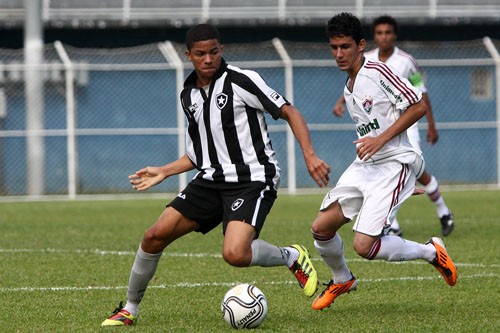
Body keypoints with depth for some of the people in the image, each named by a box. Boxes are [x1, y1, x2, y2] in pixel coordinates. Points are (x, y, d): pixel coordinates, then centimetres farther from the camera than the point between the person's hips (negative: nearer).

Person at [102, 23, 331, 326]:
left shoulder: (242, 81, -11)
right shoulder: (189, 95, 11)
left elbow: (290, 112, -9)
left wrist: (310, 155, -20)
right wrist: (163, 172, 18)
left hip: (252, 180, -7)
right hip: (211, 180, 7)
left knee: (235, 254, -28)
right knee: (155, 235, -4)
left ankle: (292, 257, 3)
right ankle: (130, 309, 14)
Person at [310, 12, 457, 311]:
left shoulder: (377, 72, -11)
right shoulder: (348, 90, 15)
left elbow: (418, 107, -15)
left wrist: (380, 140, -19)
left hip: (394, 163, -8)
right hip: (364, 165, 8)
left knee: (364, 246, -18)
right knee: (321, 228, 2)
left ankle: (431, 252, 4)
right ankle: (342, 281, 30)